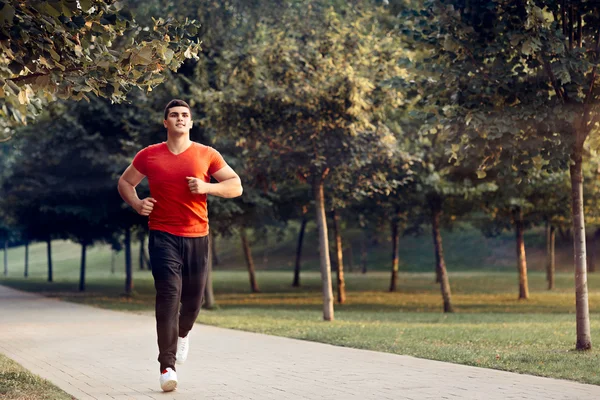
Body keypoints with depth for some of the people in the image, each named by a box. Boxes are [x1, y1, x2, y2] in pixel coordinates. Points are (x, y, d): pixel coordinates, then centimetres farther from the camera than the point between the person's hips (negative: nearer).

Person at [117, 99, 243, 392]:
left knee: (193, 297, 11)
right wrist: (137, 204, -3)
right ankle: (167, 367, -12)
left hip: (196, 238, 2)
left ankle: (182, 333, 47)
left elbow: (236, 186, 3)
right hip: (163, 236, -2)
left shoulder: (207, 155, 2)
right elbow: (124, 182, 16)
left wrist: (207, 187, -14)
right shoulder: (149, 156, 2)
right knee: (168, 296, -13)